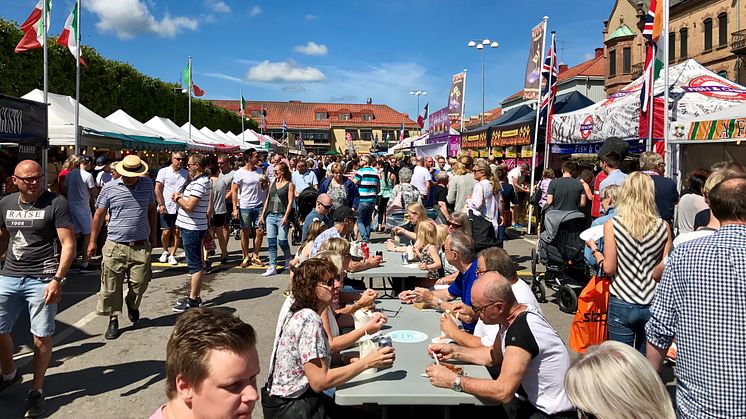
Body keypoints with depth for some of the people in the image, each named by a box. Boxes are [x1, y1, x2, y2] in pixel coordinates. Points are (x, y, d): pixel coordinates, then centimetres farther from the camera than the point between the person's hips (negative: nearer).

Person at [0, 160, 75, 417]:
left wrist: (57, 279, -17)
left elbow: (68, 244, -9)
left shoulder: (56, 204, -7)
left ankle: (37, 390, 20)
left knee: (41, 337, 2)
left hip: (42, 280, -5)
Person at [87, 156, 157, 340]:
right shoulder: (109, 188, -3)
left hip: (140, 246, 2)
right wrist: (93, 241, 7)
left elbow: (152, 210, 16)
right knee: (111, 286, 1)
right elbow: (99, 215, 5)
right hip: (115, 246, -1)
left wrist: (153, 235, 18)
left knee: (140, 283, 4)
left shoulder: (147, 184, 4)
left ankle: (132, 304, 36)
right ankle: (113, 319, 17)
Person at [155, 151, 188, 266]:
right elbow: (158, 189, -2)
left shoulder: (185, 173, 7)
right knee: (166, 232, -1)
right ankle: (165, 251, 24)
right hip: (166, 207, -2)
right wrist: (161, 204, -11)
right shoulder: (163, 171, -1)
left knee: (177, 232, 2)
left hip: (180, 207, 2)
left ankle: (172, 255, 13)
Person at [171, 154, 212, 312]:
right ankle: (194, 296, 25)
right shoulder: (200, 180, 15)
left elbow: (189, 206, -25)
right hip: (192, 227, 11)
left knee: (195, 265, -5)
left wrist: (178, 198, -7)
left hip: (192, 228, -11)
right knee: (196, 264, 16)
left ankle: (193, 300, 0)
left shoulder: (199, 184, -18)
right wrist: (180, 198, 2)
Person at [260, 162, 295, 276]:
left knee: (282, 241, -4)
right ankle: (272, 267, 5)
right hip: (270, 215, 5)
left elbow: (290, 201, -7)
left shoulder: (289, 185, -1)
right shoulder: (273, 184, 16)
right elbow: (267, 199, 18)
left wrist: (286, 216, -15)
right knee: (271, 241, 1)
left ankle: (288, 260, 23)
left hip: (282, 216, -5)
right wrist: (263, 214, 13)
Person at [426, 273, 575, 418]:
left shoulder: (522, 328, -30)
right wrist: (454, 351, 3)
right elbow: (494, 356, 15)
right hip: (536, 403, 9)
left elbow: (503, 392, -34)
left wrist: (453, 380, -26)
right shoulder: (512, 318, -1)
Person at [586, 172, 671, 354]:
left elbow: (609, 268, -9)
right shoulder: (663, 227, -3)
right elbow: (665, 271, -3)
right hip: (652, 303, 3)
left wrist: (594, 248, 6)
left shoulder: (612, 225, -10)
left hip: (622, 304, -3)